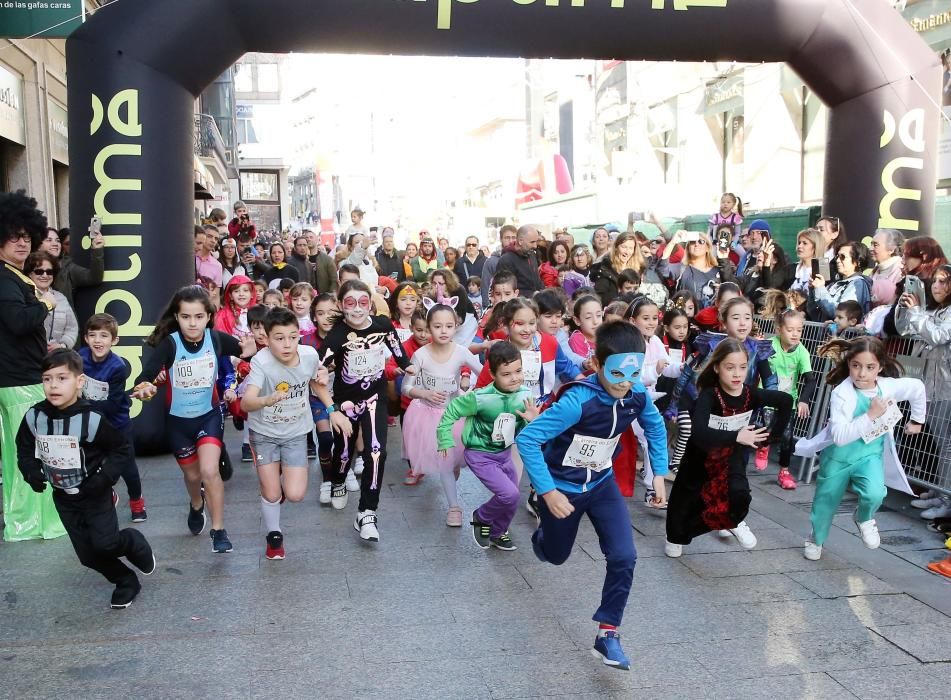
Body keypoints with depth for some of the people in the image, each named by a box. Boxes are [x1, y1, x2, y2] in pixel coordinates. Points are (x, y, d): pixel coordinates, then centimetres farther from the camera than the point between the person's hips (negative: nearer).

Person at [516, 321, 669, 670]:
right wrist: (548, 492, -33)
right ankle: (541, 533, 57)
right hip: (562, 488, -4)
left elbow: (655, 427, 8)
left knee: (624, 557, -12)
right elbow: (526, 439, -34)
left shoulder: (637, 395, -16)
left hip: (602, 484, 4)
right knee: (556, 556, 20)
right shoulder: (578, 400, -34)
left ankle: (607, 635, 4)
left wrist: (659, 473, 4)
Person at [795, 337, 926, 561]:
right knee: (826, 500, 16)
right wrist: (871, 415, -39)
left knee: (874, 493, -25)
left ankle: (865, 518, 11)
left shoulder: (889, 386, -16)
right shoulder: (842, 394, -29)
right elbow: (840, 437, -37)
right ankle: (816, 540, 45)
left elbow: (917, 388, 6)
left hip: (870, 454, 2)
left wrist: (917, 420, 17)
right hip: (838, 456, -2)